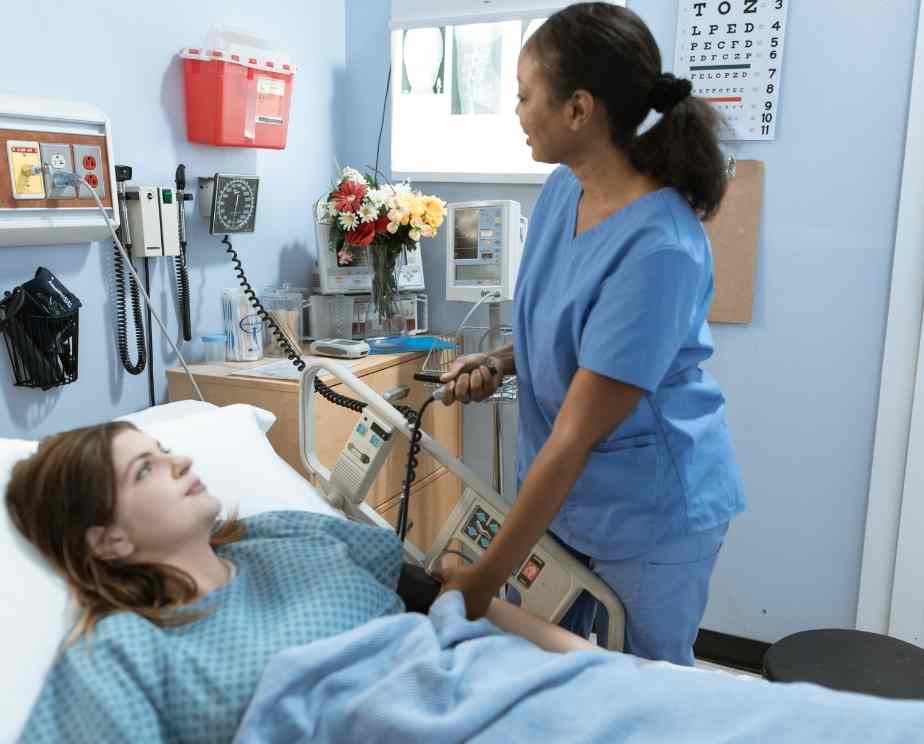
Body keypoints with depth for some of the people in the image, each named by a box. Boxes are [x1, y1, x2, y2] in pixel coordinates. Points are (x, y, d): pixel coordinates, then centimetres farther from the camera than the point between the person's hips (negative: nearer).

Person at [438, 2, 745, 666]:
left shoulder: (659, 248, -29)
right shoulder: (562, 189, -5)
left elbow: (576, 436, -26)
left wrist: (486, 577, -19)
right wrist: (500, 362, -8)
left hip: (653, 510, -6)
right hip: (558, 487, 7)